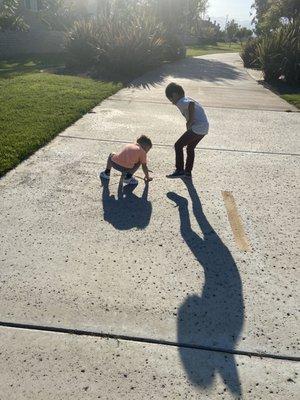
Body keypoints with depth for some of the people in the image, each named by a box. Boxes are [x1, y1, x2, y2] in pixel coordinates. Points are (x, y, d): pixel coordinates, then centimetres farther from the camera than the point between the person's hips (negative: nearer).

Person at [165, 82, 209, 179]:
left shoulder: (181, 103, -11)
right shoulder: (187, 100, 19)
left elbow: (191, 104, -31)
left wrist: (190, 122, -21)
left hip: (197, 127, -10)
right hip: (204, 127, 10)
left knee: (178, 146, -1)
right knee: (190, 148, 22)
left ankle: (179, 171, 4)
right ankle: (188, 172, 30)